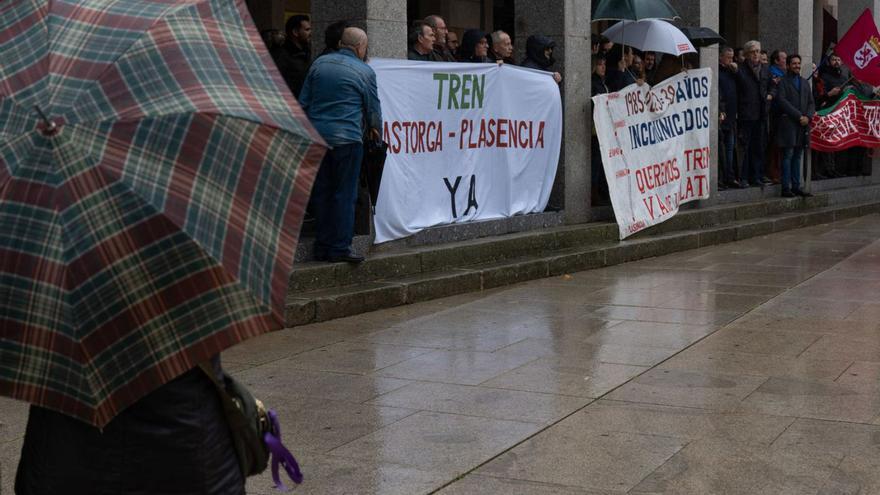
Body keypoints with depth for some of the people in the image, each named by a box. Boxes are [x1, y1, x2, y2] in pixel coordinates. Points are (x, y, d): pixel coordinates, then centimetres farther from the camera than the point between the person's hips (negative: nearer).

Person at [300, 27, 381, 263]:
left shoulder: (319, 64, 11)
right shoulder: (364, 71, -1)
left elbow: (304, 102, 12)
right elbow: (373, 107, 8)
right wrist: (376, 129, 26)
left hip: (317, 135, 5)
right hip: (347, 138, -5)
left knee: (321, 192, 10)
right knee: (344, 194, 0)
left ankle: (322, 246, 13)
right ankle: (340, 247, 0)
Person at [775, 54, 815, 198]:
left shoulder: (805, 82, 19)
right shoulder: (783, 81, 0)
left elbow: (811, 103, 16)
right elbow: (782, 100, -11)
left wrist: (808, 116, -4)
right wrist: (798, 115, -15)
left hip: (803, 124, 6)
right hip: (788, 123, -6)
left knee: (797, 157, 7)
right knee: (788, 156, -7)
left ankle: (796, 187, 9)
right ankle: (786, 188, -6)